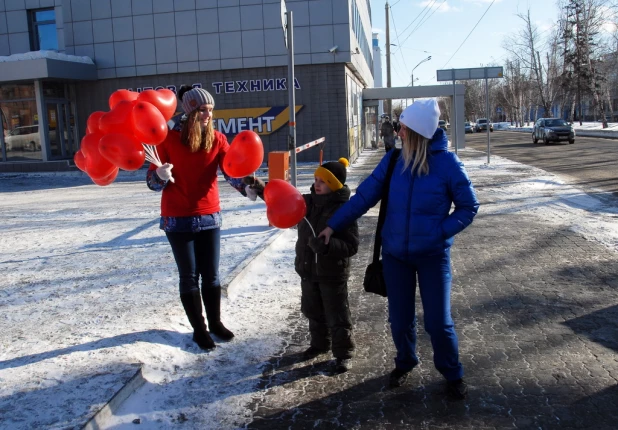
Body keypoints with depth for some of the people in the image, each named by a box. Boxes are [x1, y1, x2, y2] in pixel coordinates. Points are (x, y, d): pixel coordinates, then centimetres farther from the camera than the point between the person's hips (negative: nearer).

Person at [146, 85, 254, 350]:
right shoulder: (169, 139, -10)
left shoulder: (217, 139, -2)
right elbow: (153, 182, -10)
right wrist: (161, 176, -33)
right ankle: (199, 329, 20)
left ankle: (215, 322, 28)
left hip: (209, 217, 3)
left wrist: (247, 187, -36)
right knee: (189, 276, 6)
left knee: (211, 274, 11)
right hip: (178, 219, -3)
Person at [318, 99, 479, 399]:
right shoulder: (394, 159, -5)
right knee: (400, 318, 13)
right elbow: (365, 195, -1)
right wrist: (333, 225, -2)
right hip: (395, 253, 3)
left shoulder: (447, 163, -13)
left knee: (438, 321, 2)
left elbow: (468, 206, -4)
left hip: (433, 255, -3)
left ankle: (452, 373, 28)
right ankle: (405, 363, 40)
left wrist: (440, 232, -17)